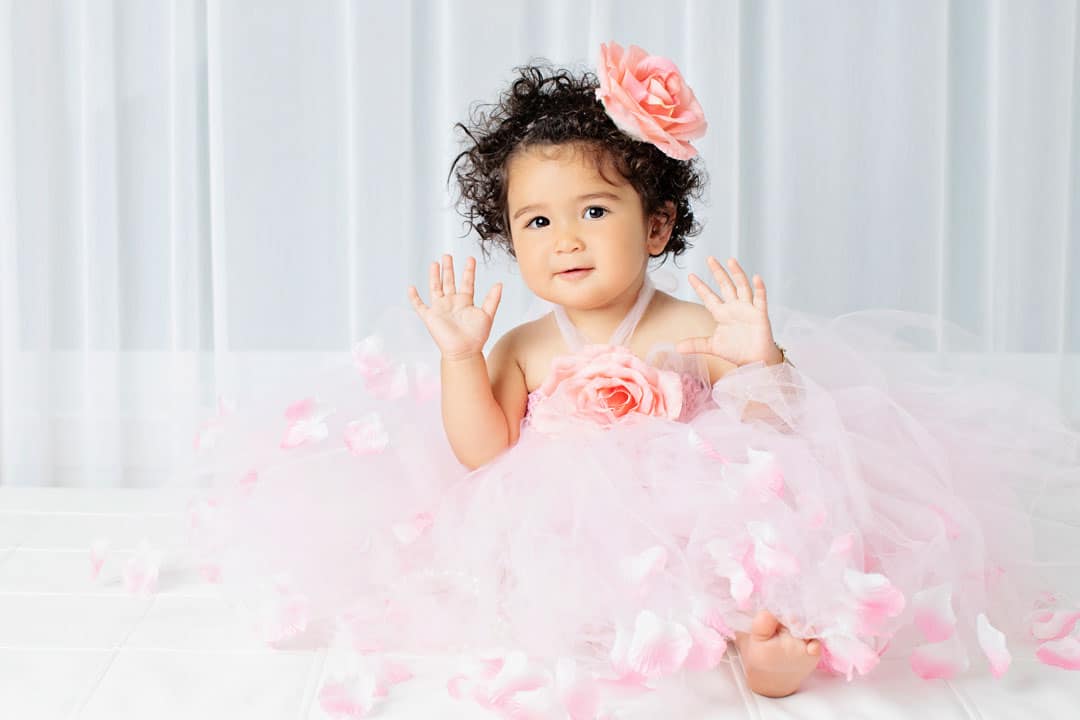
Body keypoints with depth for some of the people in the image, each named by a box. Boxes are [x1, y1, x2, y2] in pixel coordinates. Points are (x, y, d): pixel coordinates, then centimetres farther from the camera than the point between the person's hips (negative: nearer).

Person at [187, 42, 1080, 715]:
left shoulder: (693, 331, -2)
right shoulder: (523, 350, 6)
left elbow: (773, 435, -6)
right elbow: (484, 453, -3)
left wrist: (761, 360, -24)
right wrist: (461, 356, -11)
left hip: (685, 532, -3)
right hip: (554, 543, 4)